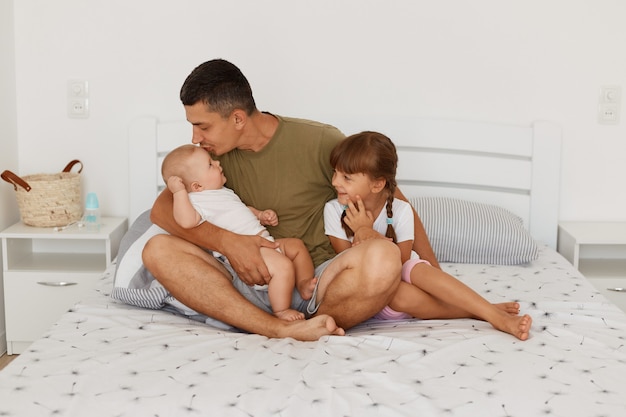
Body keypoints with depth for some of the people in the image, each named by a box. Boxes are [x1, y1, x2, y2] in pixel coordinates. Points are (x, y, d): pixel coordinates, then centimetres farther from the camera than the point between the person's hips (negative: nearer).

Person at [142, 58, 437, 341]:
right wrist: (226, 242, -21)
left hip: (318, 281, -4)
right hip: (254, 280, 4)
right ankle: (285, 331, -32)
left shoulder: (319, 142, -8)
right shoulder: (216, 155, 6)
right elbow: (162, 209, -3)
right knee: (158, 251, -21)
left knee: (383, 258, -34)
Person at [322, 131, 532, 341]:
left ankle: (495, 315, -35)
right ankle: (475, 311, -25)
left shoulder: (400, 211, -14)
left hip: (403, 274, 1)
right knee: (400, 295, -34)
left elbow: (400, 264, -15)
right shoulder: (333, 210, -14)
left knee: (420, 270, -33)